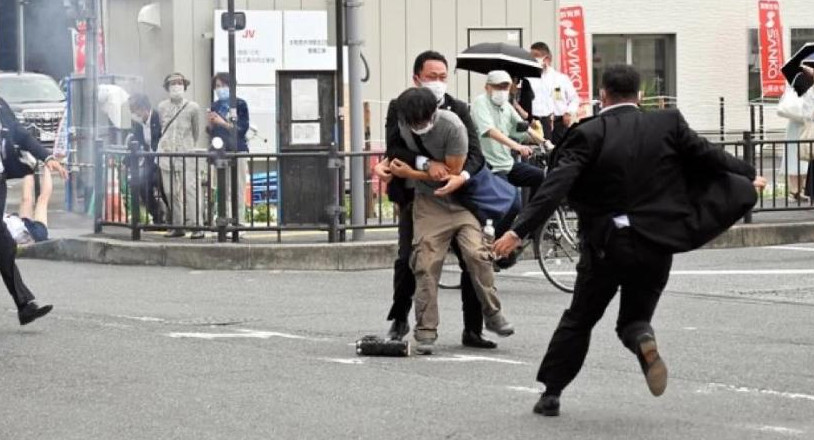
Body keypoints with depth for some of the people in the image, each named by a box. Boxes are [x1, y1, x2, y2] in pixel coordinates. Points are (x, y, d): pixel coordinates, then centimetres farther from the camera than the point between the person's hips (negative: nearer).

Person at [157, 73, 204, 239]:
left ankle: (195, 226, -10)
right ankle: (177, 225, 12)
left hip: (186, 154, -4)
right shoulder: (162, 107, 8)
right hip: (167, 153, 4)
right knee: (170, 191, 5)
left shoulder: (192, 107, -1)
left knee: (190, 189, -10)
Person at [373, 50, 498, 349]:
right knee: (408, 260, -7)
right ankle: (399, 320, 18)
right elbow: (394, 150, -15)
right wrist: (425, 164, -31)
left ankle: (473, 330, 6)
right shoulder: (400, 108, -1)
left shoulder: (458, 109, 4)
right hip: (414, 197, -2)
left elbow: (475, 154, -5)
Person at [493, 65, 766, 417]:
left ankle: (551, 393, 15)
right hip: (656, 245, 1)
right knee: (635, 316, 15)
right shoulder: (668, 124, -1)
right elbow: (708, 156, 7)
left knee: (579, 319, 15)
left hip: (605, 245, -1)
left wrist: (519, 230, -20)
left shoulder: (588, 135, -8)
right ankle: (642, 339, -20)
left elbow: (555, 186, -17)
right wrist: (749, 177, 25)